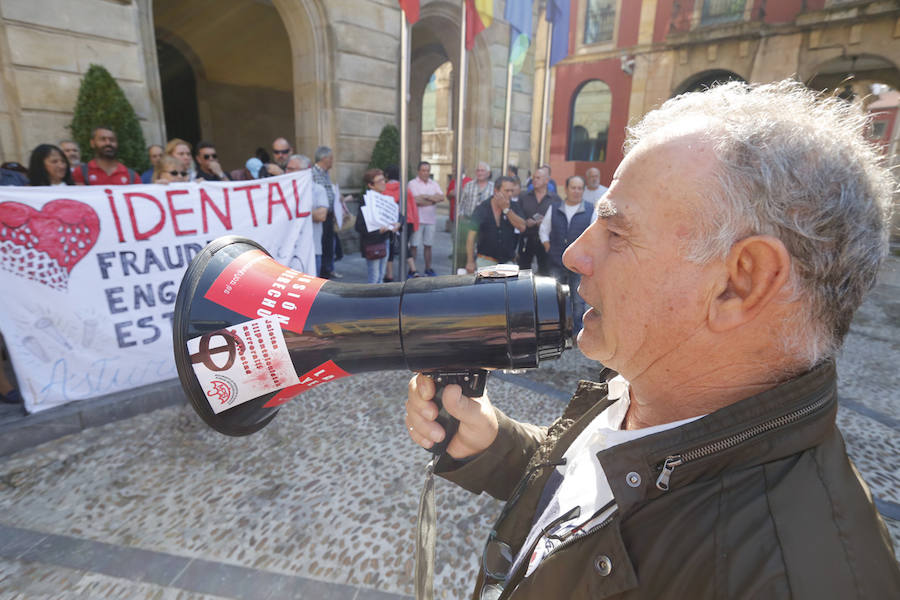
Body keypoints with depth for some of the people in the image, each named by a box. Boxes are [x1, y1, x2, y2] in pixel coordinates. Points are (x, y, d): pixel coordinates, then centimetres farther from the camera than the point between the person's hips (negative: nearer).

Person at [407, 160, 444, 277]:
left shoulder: (434, 184, 13)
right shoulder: (412, 184, -1)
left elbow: (441, 197, -2)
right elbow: (416, 201, -14)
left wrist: (425, 196, -10)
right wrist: (433, 200, -4)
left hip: (431, 219, 4)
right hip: (417, 219, -4)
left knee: (428, 245, 11)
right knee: (414, 245, -2)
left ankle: (428, 269, 21)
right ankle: (412, 270, 4)